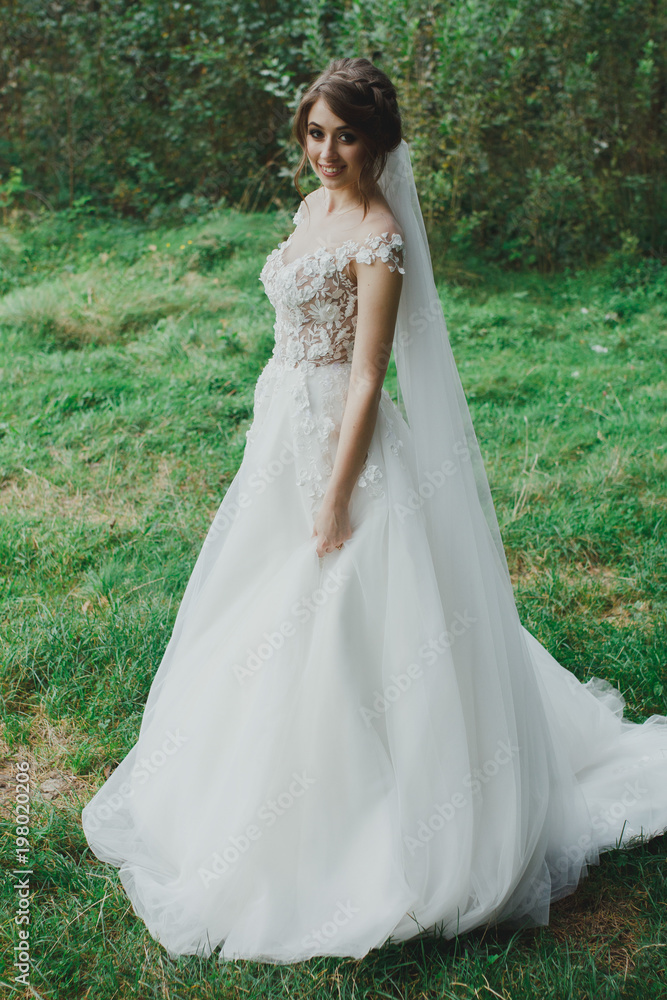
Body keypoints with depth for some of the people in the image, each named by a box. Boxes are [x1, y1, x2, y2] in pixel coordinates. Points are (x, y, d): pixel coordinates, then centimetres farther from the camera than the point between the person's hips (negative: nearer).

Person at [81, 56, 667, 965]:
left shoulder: (379, 235, -18)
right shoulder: (315, 207, 10)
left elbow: (366, 377, -20)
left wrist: (335, 502, -20)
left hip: (338, 442, -9)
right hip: (284, 432, 10)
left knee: (331, 630, 1)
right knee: (265, 626, 21)